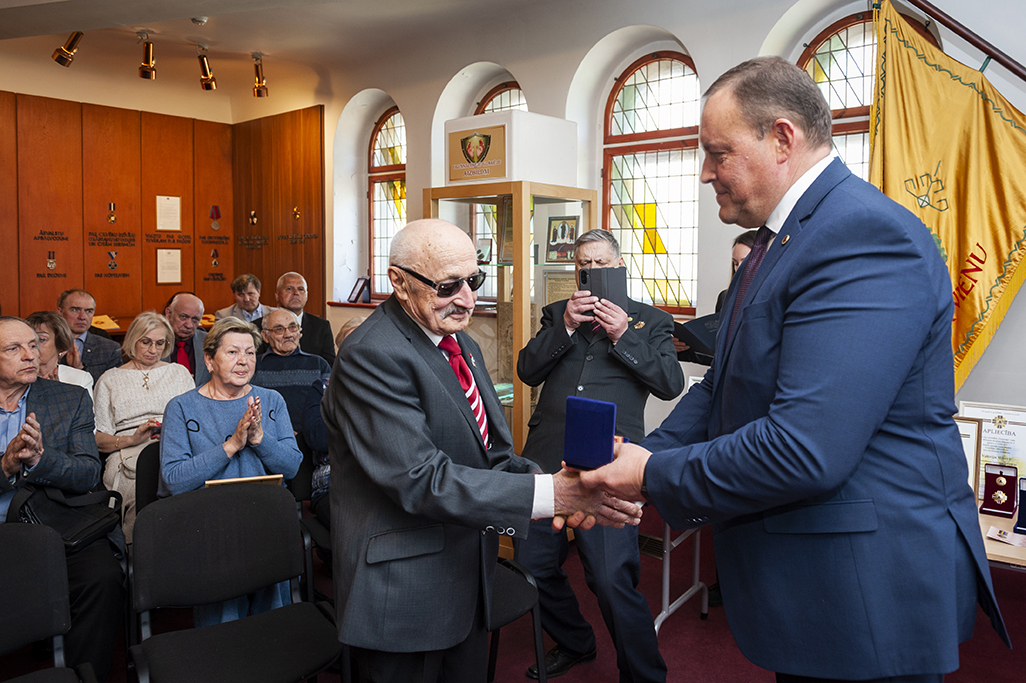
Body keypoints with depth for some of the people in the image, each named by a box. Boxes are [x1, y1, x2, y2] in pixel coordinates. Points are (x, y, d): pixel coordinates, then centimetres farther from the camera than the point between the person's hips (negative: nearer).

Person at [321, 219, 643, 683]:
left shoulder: (461, 344, 8)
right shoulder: (371, 356, -21)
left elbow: (491, 454, 6)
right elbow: (422, 480, -28)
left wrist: (551, 486, -15)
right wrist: (551, 493, -32)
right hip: (402, 594, -8)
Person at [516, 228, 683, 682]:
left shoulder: (650, 321, 10)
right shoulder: (557, 314, 17)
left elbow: (671, 384, -2)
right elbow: (527, 371, 5)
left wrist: (623, 336, -10)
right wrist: (566, 326, -7)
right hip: (547, 458, 4)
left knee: (612, 580, -10)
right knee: (534, 567, 12)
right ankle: (573, 644, 39)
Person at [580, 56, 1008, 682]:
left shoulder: (866, 234, -24)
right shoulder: (780, 238, 10)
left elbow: (803, 451, -31)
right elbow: (722, 389, 10)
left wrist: (657, 475, -18)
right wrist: (637, 459, -2)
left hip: (867, 590, -9)